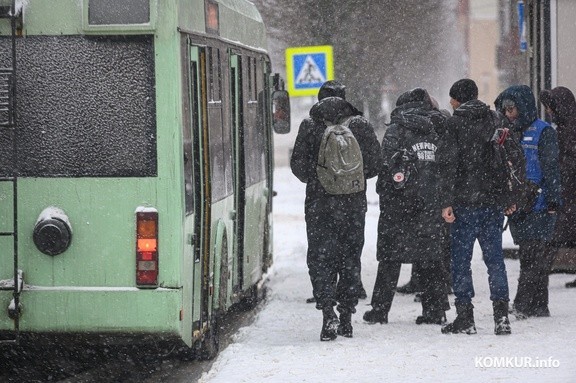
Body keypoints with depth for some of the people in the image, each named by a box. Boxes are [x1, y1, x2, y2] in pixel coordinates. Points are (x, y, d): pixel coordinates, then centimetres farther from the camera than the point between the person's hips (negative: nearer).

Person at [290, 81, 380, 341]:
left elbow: (298, 165, -2)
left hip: (319, 203, -2)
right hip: (354, 203, 2)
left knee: (320, 259, 2)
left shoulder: (310, 125, -3)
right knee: (350, 258, 12)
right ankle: (346, 318, 14)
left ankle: (328, 313, -15)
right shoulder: (360, 125, 2)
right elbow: (374, 164, 3)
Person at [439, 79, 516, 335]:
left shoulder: (455, 123, -6)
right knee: (494, 257, 8)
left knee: (461, 258, 3)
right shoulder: (496, 121, 9)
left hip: (465, 201, -5)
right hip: (493, 201, 5)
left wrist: (447, 202, -11)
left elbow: (449, 164, -11)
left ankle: (465, 318, 2)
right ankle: (501, 316, 4)